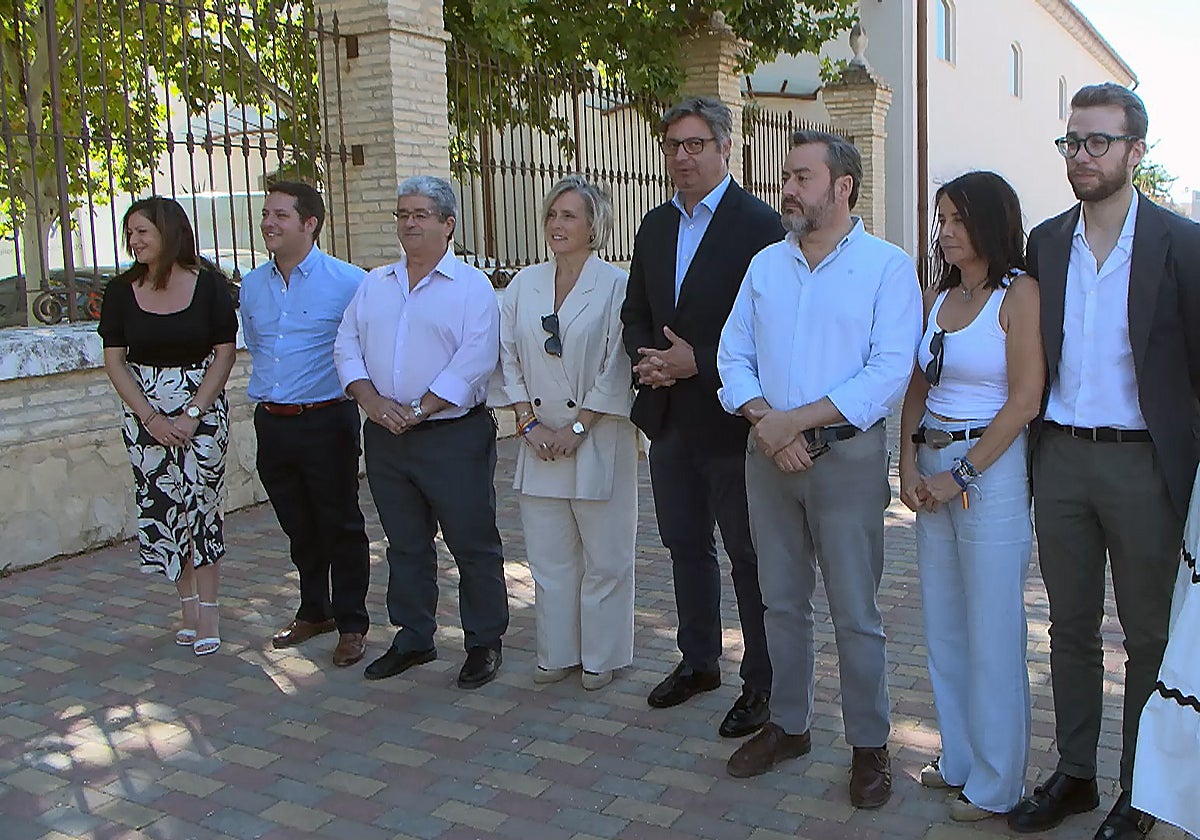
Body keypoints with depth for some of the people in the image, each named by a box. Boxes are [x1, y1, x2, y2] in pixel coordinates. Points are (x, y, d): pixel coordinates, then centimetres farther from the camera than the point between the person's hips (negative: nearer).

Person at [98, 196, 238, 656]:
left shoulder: (209, 285, -5)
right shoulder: (122, 291, 0)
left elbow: (225, 354, -4)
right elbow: (114, 361, 2)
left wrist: (193, 414, -10)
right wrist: (151, 417, -7)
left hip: (203, 406, -2)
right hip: (144, 412, 2)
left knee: (201, 504, -3)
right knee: (162, 506, 4)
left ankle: (208, 611, 7)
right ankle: (188, 607, 17)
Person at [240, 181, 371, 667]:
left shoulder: (348, 282, -9)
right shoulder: (252, 286, 10)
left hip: (326, 422, -6)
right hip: (271, 423, 6)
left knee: (340, 526, 3)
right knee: (299, 528, 16)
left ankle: (351, 624, 14)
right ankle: (314, 612, 31)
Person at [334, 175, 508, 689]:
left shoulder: (472, 286, -4)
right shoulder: (374, 285, 14)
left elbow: (475, 360, -14)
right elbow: (347, 344, 8)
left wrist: (418, 410, -18)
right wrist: (371, 399, -9)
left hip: (454, 437, -5)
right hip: (385, 439, 6)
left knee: (473, 546, 2)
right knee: (405, 545, 15)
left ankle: (484, 643, 17)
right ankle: (413, 639, 29)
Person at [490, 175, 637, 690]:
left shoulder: (614, 285, -6)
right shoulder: (524, 285, 8)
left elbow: (617, 368, -10)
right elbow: (508, 359, 8)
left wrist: (578, 428, -11)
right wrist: (528, 423, -2)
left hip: (598, 440, -4)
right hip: (539, 442, 5)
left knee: (604, 558, 5)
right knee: (548, 556, 12)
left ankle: (601, 656, 21)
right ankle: (558, 653, 27)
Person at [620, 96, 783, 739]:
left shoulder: (759, 225, -11)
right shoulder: (656, 226, 11)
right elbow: (635, 313, 15)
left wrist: (699, 363, -20)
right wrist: (647, 361, -5)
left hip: (731, 419, -7)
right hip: (670, 417, 7)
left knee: (749, 556, 5)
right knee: (686, 545, 18)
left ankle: (761, 683, 20)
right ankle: (698, 660, 36)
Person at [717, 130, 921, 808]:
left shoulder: (889, 267, -5)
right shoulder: (765, 264, 11)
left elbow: (890, 373, -14)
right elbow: (734, 355, 7)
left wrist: (797, 420, -17)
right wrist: (764, 419, -12)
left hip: (847, 456, -4)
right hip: (769, 454, 5)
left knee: (855, 612, 3)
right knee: (782, 601, 14)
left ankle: (870, 745, 20)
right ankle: (788, 725, 30)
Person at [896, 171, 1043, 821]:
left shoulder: (1020, 293, -7)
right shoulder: (936, 297, 12)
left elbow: (1024, 401, -13)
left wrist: (961, 475, -13)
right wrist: (909, 465, -1)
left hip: (991, 469, -7)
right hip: (931, 472, 7)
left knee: (992, 633, 2)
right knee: (943, 627, 14)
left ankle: (996, 781, 18)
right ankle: (959, 758, 30)